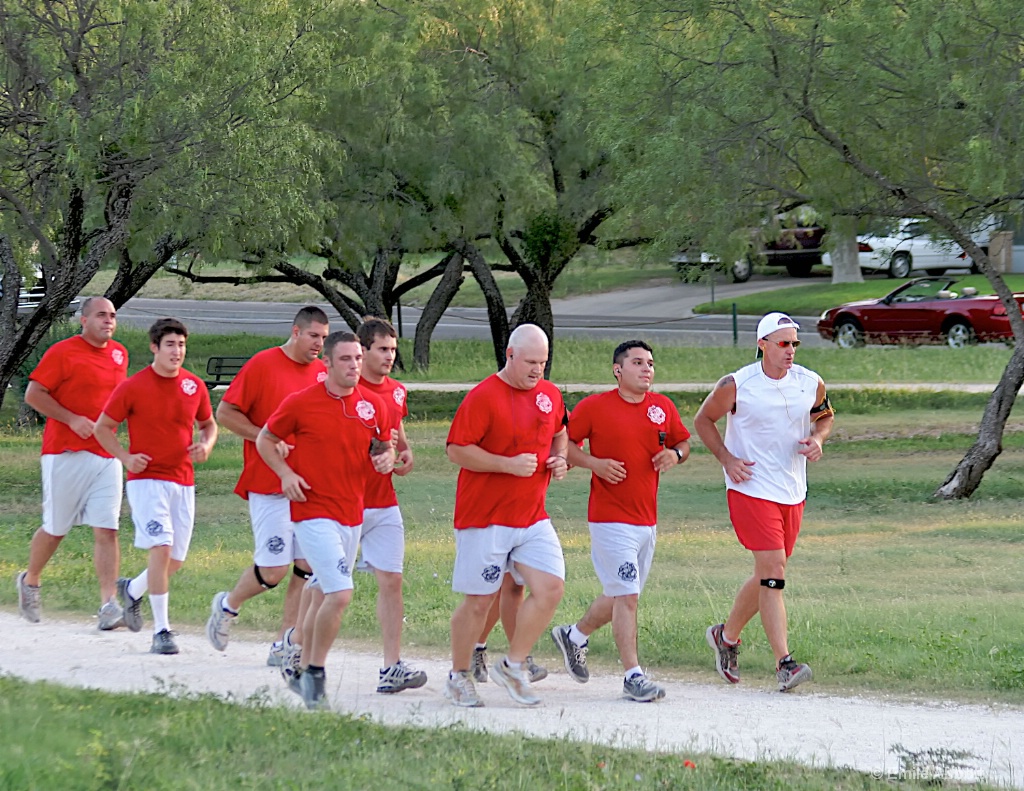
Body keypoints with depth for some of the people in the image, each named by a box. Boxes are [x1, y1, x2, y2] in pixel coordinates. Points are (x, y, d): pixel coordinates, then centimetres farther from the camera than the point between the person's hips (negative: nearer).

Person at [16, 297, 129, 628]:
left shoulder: (119, 354, 12)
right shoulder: (63, 352, -8)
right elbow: (34, 394, -9)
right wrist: (73, 420, -17)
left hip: (107, 455, 5)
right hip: (66, 453, -5)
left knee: (107, 530, -6)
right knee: (56, 529, 5)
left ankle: (109, 605, -11)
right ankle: (30, 582, 30)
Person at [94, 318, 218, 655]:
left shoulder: (195, 386, 5)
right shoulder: (132, 387, -6)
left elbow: (209, 424, 21)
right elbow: (103, 427, 3)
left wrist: (206, 445, -1)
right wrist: (126, 457, -12)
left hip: (183, 482, 5)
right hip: (147, 479, -5)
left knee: (175, 559, 8)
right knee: (161, 549, -18)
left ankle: (132, 590, 38)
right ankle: (161, 631, -14)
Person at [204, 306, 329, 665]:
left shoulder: (322, 371, 11)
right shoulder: (262, 364, -7)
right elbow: (225, 412, -6)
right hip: (268, 485, -6)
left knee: (308, 566, -1)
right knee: (273, 568, -7)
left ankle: (285, 645, 8)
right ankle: (227, 606, 22)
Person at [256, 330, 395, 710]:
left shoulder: (373, 404, 4)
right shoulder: (300, 403, -8)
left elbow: (385, 446, 19)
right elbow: (265, 440, 4)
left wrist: (387, 458, -4)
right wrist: (286, 473, -12)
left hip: (352, 513, 6)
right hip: (314, 511, -6)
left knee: (326, 595, 15)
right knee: (340, 594, -17)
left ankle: (303, 669, 29)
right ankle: (316, 673, -3)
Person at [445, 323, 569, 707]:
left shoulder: (550, 395, 9)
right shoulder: (483, 397, -12)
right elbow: (457, 450, -15)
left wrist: (559, 459, 7)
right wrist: (508, 464, -21)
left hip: (533, 516, 6)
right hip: (484, 517, -6)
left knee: (550, 587, -7)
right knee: (479, 600, 0)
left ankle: (512, 665, 8)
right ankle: (459, 677, 18)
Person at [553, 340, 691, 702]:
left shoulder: (663, 407, 8)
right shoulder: (594, 406, -7)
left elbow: (683, 441, 21)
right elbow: (562, 443, 0)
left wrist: (675, 454, -3)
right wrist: (595, 463, -16)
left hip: (647, 519, 6)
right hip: (610, 519, -6)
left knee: (620, 595, 16)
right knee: (626, 595, -11)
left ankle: (575, 635, 40)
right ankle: (633, 676, -8)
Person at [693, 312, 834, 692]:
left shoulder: (811, 384, 2)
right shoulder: (736, 386, -10)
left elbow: (825, 416, 21)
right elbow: (703, 421, 4)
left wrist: (818, 439, -1)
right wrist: (726, 459, -9)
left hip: (793, 494, 6)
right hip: (751, 488, -6)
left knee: (768, 576, 13)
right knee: (773, 572, -15)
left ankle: (726, 636, 36)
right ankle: (784, 663, -17)